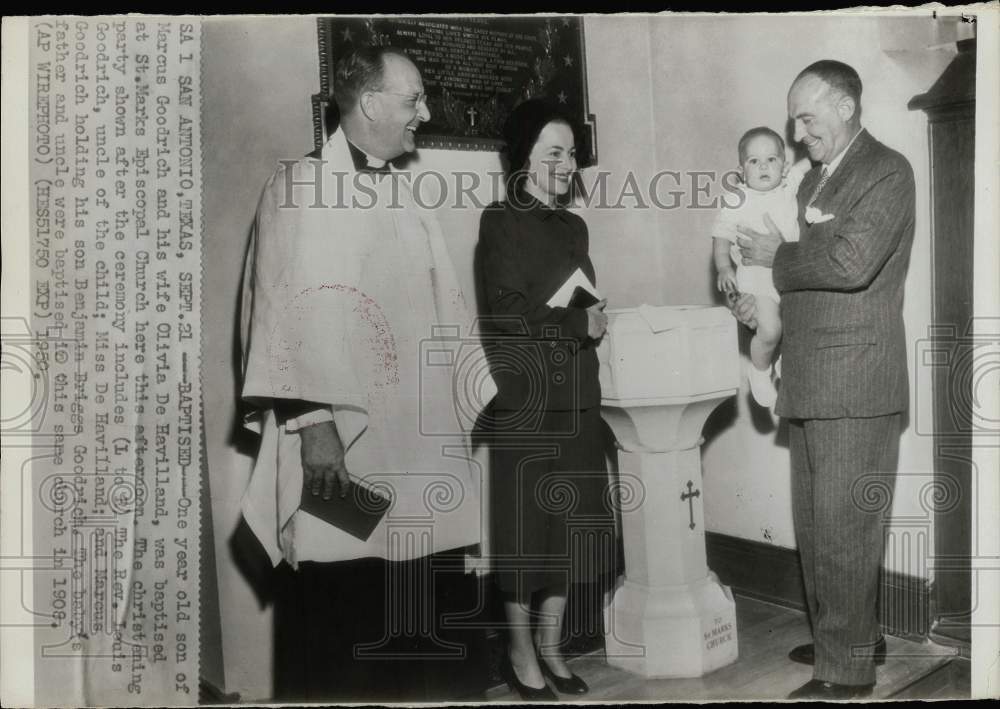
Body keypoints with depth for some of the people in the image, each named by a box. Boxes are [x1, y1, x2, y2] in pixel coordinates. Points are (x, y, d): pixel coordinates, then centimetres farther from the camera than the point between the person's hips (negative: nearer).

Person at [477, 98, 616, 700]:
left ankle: (551, 647, 24)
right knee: (526, 522, 1)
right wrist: (578, 323, -10)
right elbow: (507, 311, -12)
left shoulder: (574, 226, 17)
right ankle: (521, 655, 16)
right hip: (525, 392, -6)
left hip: (576, 391, 7)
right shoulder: (501, 222, -4)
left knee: (572, 522, 9)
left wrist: (595, 322, 4)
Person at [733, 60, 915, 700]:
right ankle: (852, 634, 31)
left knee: (843, 526, -3)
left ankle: (847, 669, 9)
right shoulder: (815, 178, 19)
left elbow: (850, 262, -22)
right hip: (810, 382, 9)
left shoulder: (887, 172, -8)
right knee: (815, 521, 15)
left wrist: (777, 256, -9)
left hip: (855, 384, -9)